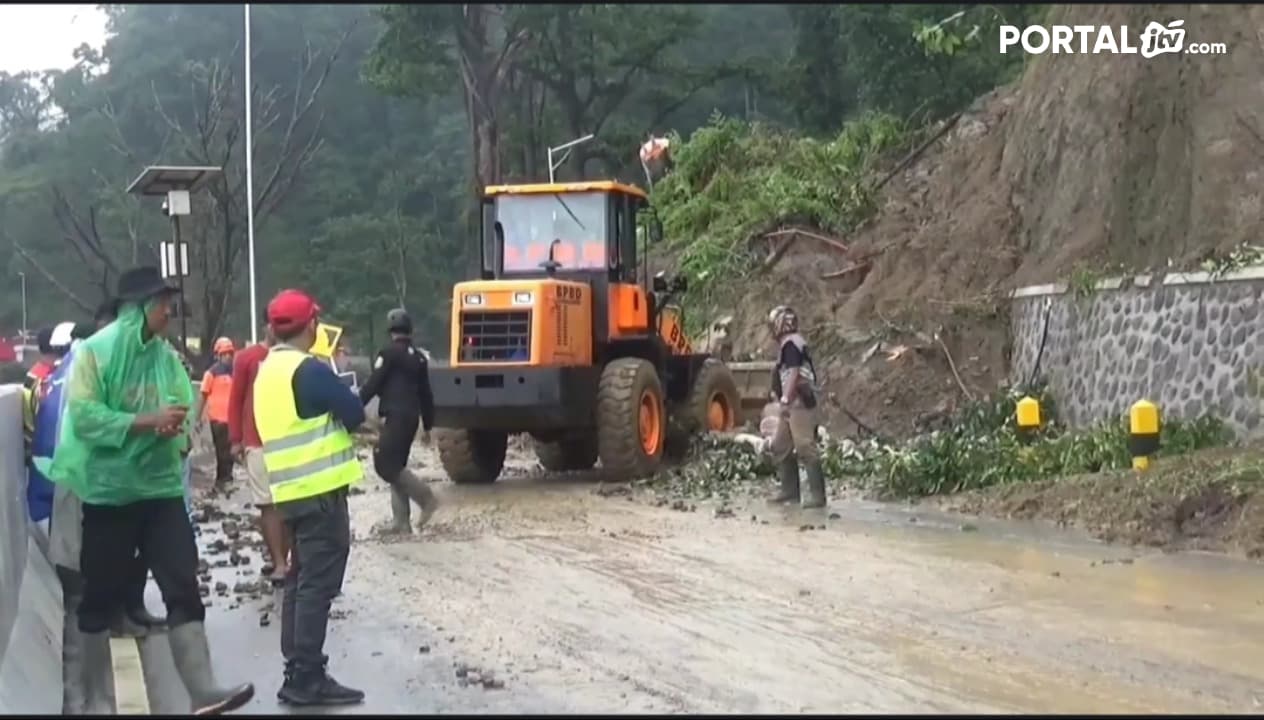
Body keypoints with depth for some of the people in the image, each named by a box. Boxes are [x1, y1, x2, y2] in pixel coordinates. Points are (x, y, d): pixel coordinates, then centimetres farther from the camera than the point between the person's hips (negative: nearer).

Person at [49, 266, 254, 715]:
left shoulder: (167, 356, 7)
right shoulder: (95, 352, -8)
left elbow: (184, 411, 10)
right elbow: (84, 417, -17)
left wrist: (174, 426, -13)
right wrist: (148, 421, -21)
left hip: (161, 489, 4)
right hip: (108, 492, -4)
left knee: (183, 587, -4)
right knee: (101, 596, 6)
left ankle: (203, 691, -5)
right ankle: (94, 698, 20)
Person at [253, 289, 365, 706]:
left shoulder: (267, 371, 14)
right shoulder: (309, 370, -14)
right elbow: (354, 413, -12)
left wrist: (331, 421, 8)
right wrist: (342, 418, 7)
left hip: (292, 490, 9)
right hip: (320, 489, -9)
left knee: (300, 580, 13)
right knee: (318, 584, -6)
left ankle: (297, 674, 16)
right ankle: (307, 678, -6)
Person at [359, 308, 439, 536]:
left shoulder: (388, 353, -5)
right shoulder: (418, 357, 17)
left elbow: (373, 385, -10)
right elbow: (425, 394, 21)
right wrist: (427, 426, 25)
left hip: (394, 416, -8)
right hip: (411, 417, 8)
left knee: (385, 465, -10)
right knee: (397, 465, 11)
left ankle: (426, 497, -15)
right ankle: (400, 521, 7)